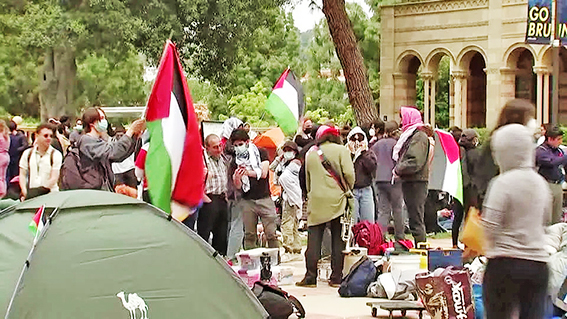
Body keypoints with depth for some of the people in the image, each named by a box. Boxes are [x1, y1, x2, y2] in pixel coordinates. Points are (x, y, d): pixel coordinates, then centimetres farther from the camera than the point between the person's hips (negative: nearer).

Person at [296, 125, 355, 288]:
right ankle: (336, 277, 4)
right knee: (338, 239, 4)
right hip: (337, 200, -2)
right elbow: (349, 173, -10)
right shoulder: (341, 150, 1)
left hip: (316, 201, 2)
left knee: (314, 239, 3)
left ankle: (310, 277, 1)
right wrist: (348, 189, 7)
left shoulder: (311, 154, 12)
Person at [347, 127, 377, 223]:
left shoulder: (369, 154, 12)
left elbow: (372, 167, -7)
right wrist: (352, 153, -9)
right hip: (351, 190, -2)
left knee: (368, 221, 3)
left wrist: (363, 152, -4)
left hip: (366, 190, 2)